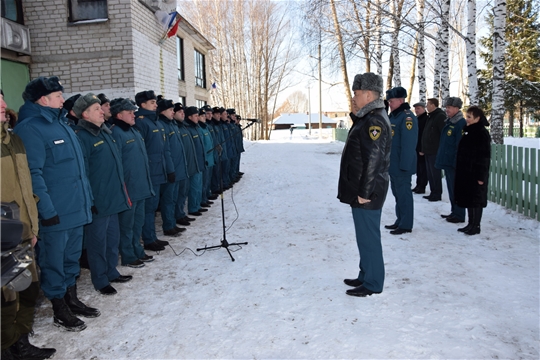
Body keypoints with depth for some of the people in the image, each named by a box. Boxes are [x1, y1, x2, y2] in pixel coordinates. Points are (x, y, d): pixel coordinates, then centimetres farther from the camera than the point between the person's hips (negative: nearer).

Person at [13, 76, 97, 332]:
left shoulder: (61, 123, 13)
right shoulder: (30, 128, -14)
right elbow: (33, 174, -20)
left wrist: (87, 197, 15)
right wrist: (47, 210, -21)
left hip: (76, 208, 9)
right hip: (55, 212, -8)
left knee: (72, 256, 19)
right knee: (53, 260, 7)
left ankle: (72, 299, 35)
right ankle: (60, 310, 21)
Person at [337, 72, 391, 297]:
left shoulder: (374, 121, -18)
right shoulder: (367, 118, 15)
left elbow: (373, 159, -24)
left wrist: (364, 192, -23)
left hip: (367, 193, -10)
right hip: (361, 190, 10)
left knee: (368, 237, -1)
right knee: (365, 236, 18)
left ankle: (373, 284, 11)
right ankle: (366, 276, 31)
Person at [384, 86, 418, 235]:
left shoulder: (407, 117, -15)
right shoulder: (392, 116, 14)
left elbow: (408, 143, -22)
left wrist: (404, 164, -24)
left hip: (402, 166, -10)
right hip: (392, 164, 10)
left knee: (403, 193, -1)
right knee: (397, 193, 16)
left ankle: (406, 224, 8)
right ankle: (400, 221, 27)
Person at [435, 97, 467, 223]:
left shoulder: (460, 123, -14)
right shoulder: (448, 122, 15)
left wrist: (456, 162, -21)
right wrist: (440, 158, 19)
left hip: (453, 163, -9)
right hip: (447, 161, 9)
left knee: (456, 188, -2)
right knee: (451, 188, 16)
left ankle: (459, 215, 6)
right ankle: (454, 212, 25)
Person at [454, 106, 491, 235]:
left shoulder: (482, 133, -13)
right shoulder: (468, 131, 13)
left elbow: (485, 156, -17)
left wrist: (481, 176, -19)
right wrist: (459, 170, 17)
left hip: (476, 173, -9)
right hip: (465, 172, 9)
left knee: (475, 200, -1)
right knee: (467, 199, 13)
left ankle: (476, 226, 9)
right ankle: (471, 224, 22)